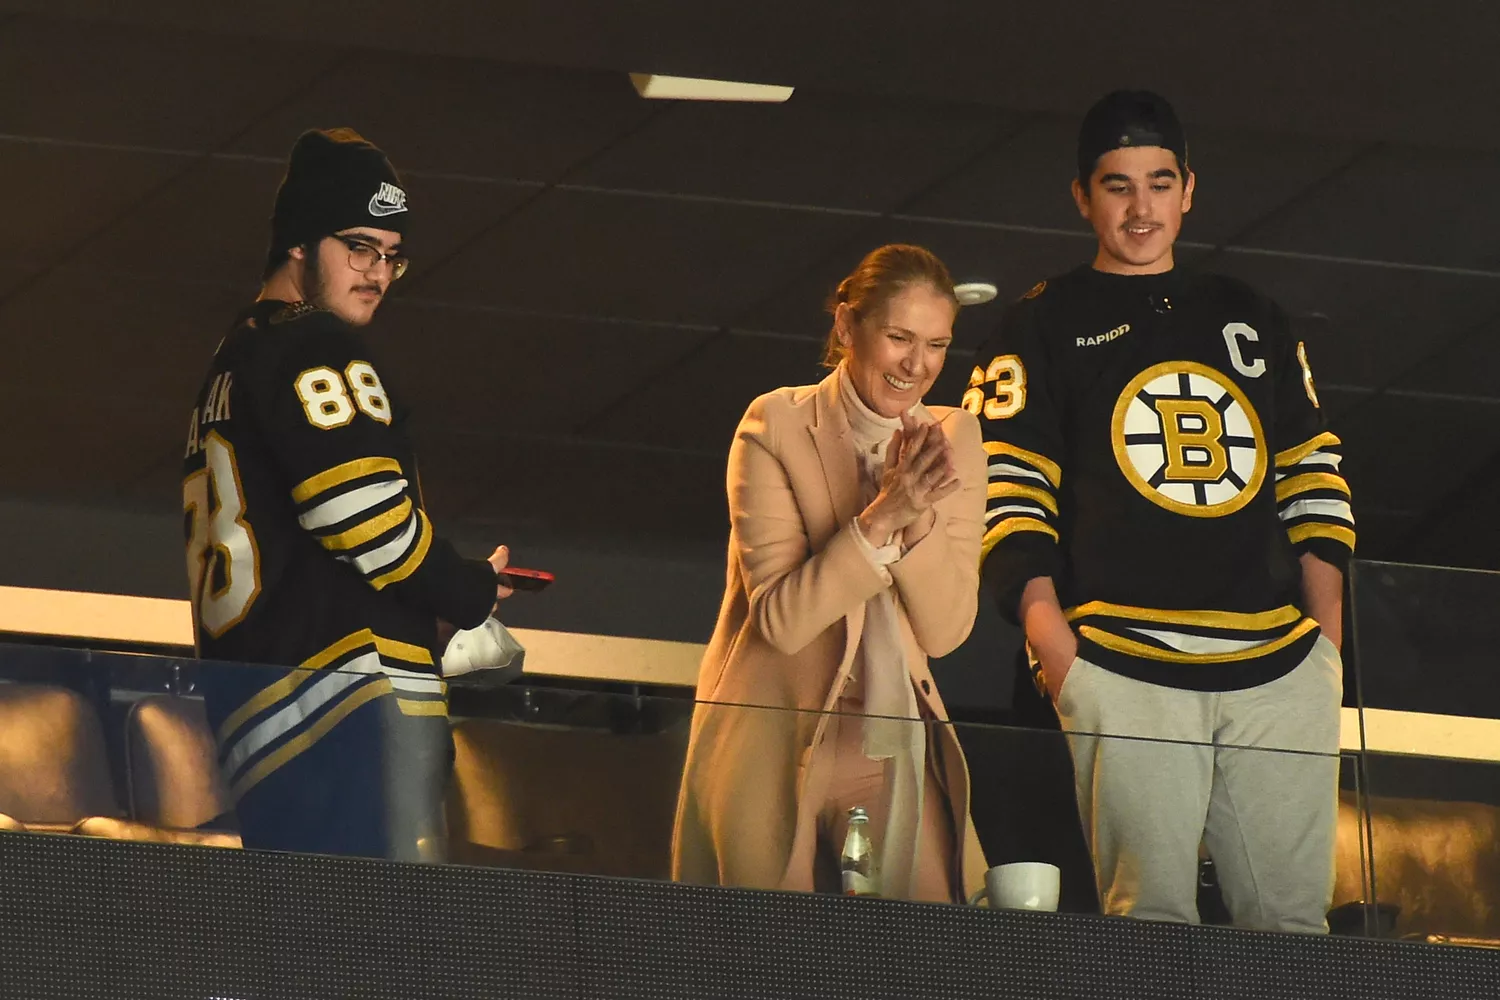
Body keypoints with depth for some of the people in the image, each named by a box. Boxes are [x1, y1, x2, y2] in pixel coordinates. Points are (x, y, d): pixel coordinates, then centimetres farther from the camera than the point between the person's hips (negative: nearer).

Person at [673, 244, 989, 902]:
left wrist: (919, 512, -17)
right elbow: (780, 619, -14)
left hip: (894, 752, 3)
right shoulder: (776, 425, -6)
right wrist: (881, 518, -23)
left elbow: (944, 631, -2)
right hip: (775, 745, -3)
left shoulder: (953, 439, 6)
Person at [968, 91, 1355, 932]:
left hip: (1280, 672, 3)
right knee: (1152, 924, -12)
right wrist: (1061, 662, -11)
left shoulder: (1255, 322, 23)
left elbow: (1314, 487, 21)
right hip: (1126, 669, -3)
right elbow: (1010, 504, 2)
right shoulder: (1045, 328, 11)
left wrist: (1327, 645, 7)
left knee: (1294, 924, -4)